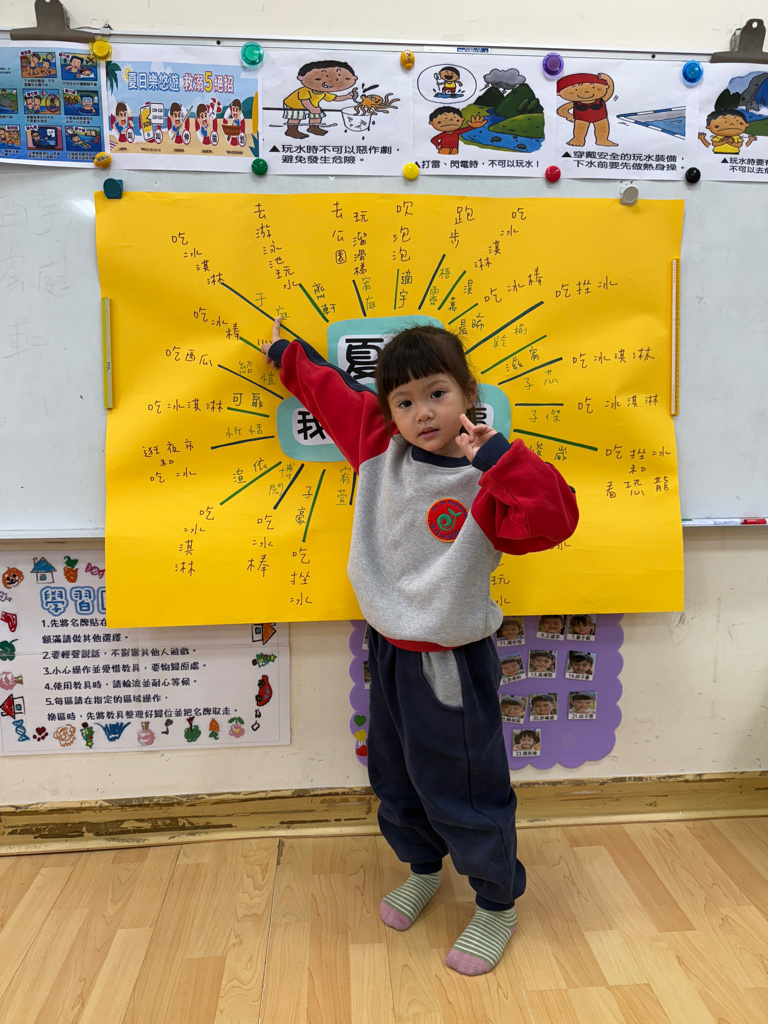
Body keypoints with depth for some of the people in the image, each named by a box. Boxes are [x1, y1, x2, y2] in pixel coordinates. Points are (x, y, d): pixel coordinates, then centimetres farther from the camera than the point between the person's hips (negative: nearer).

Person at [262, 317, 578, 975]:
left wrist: (496, 453, -40)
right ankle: (423, 870, 50)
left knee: (462, 786, 7)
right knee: (393, 774, 23)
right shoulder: (380, 445, -2)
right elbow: (331, 390, 15)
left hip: (449, 660, -6)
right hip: (388, 646, 7)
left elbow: (552, 519, -35)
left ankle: (497, 906, 33)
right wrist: (287, 354, 28)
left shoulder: (486, 480, -19)